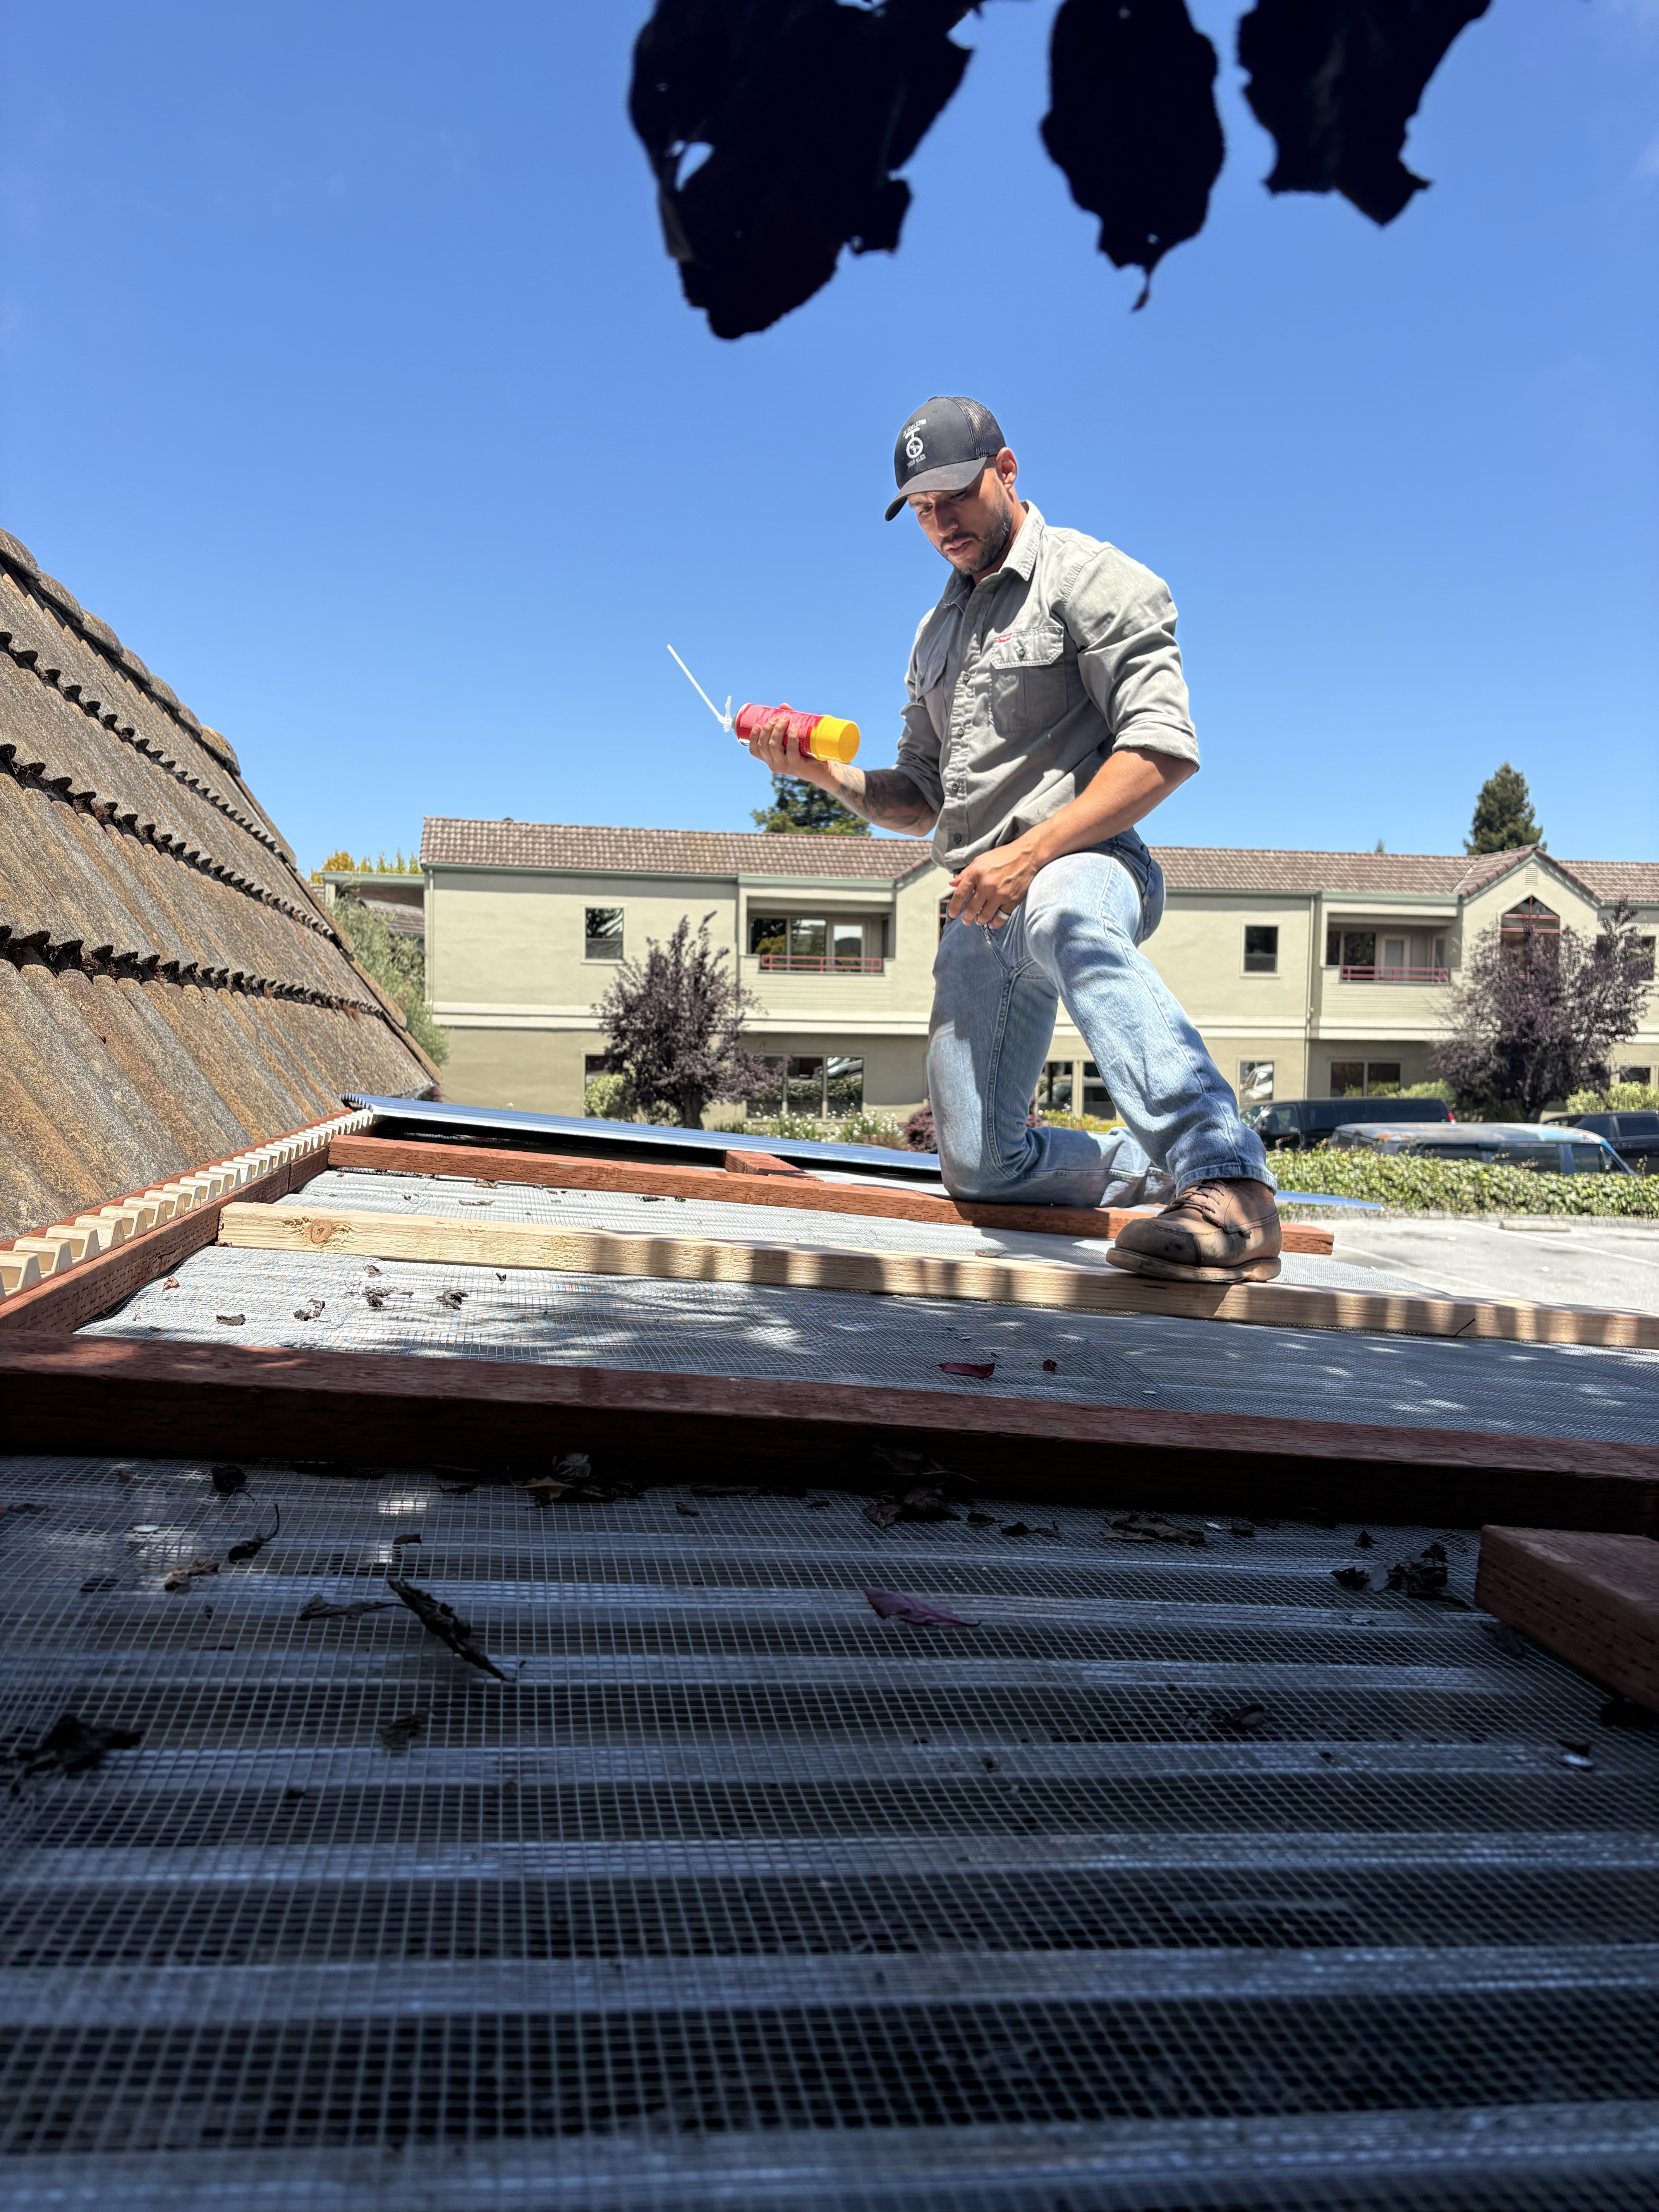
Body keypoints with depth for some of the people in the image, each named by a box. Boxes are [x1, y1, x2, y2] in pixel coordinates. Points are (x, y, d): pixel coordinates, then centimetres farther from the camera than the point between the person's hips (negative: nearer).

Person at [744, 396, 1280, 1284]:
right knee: (979, 1166, 7)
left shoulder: (1088, 577, -1)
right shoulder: (937, 632, 24)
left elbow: (1164, 750, -15)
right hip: (980, 908, 8)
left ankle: (1231, 1185, -55)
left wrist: (1029, 854, -24)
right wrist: (825, 772, 4)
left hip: (1082, 864, -8)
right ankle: (1155, 1168, 28)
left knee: (1062, 921, -46)